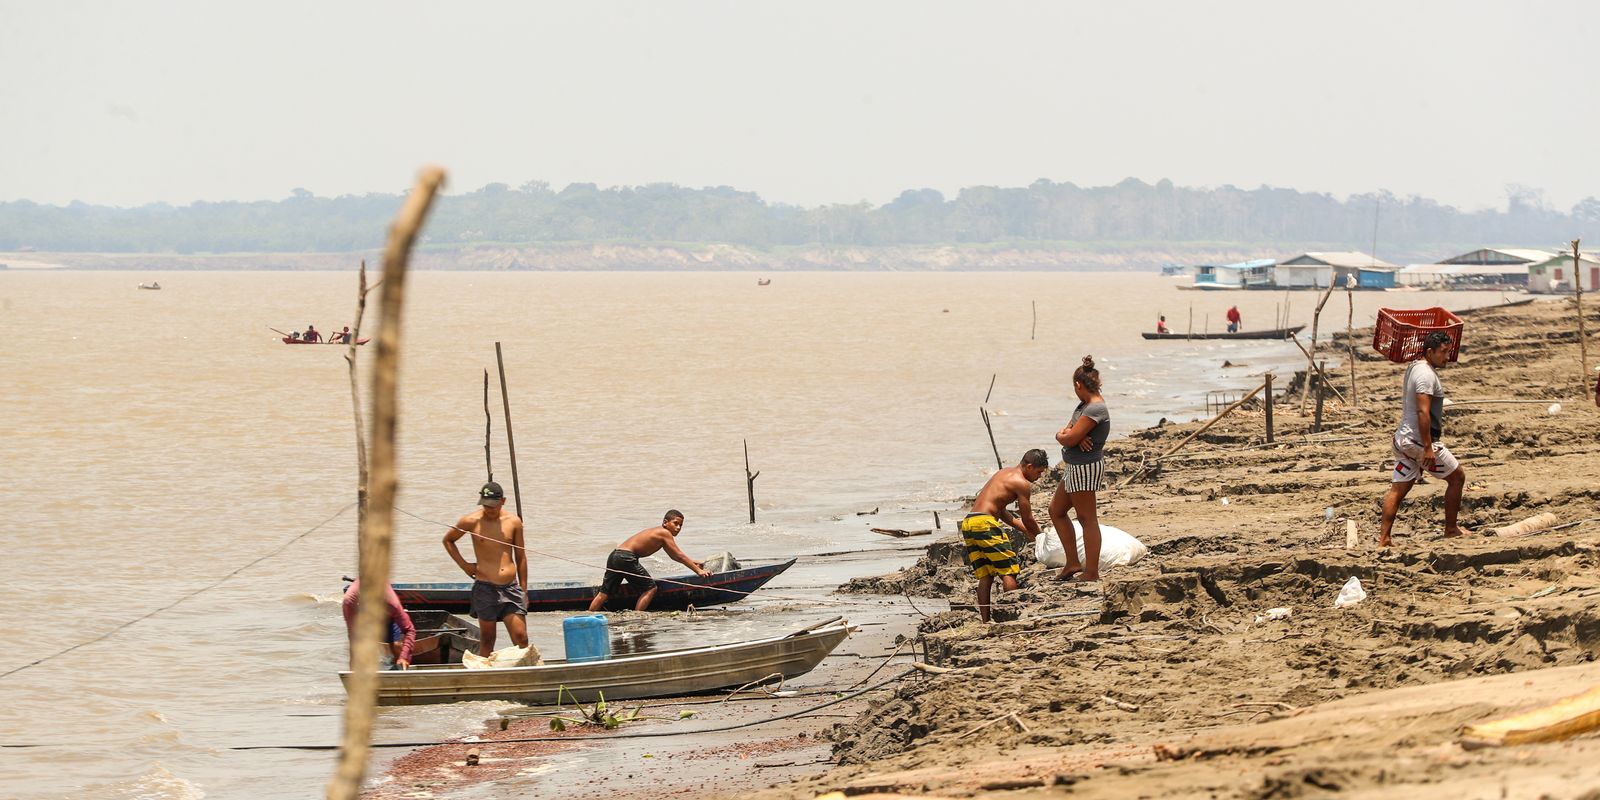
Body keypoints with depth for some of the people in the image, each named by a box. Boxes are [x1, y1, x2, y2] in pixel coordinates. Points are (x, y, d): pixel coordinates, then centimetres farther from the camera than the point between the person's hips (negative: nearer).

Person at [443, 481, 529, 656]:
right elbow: (448, 540, 16)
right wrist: (463, 565, 5)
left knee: (521, 638, -6)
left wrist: (524, 589, 13)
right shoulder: (471, 521, -1)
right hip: (485, 588, -2)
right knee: (487, 640, 3)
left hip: (511, 588, 2)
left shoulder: (513, 522, 5)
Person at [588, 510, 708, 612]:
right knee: (650, 588, -1)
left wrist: (692, 562, 33)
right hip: (626, 557, -9)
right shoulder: (665, 533, -5)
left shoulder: (658, 532, 23)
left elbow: (674, 555, 35)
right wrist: (698, 570, -3)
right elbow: (679, 556, -6)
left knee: (604, 593, 11)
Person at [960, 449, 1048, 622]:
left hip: (968, 524, 9)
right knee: (1008, 572, -4)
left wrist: (1024, 528, 30)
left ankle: (984, 620, 6)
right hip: (985, 523, -9)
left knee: (985, 576, 9)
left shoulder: (1004, 473, 24)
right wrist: (1038, 534, 18)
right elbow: (1027, 519, -1)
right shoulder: (1022, 483, -3)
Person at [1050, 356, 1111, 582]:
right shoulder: (1085, 405, 11)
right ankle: (1073, 563, 20)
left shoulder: (1095, 409, -21)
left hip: (1085, 467, -11)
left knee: (1087, 519, -4)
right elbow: (1064, 433, 11)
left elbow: (1069, 439, -24)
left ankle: (1092, 572, 2)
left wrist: (1063, 435, -1)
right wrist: (1069, 435, -12)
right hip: (1075, 467, 11)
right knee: (1056, 510, 18)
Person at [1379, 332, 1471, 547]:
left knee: (1398, 490, 7)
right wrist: (1428, 448, -25)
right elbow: (1423, 412, -24)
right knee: (1457, 476, 7)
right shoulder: (1426, 375, -17)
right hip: (1419, 440, -9)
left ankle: (1383, 539, 3)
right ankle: (1451, 528, 16)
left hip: (1404, 438, 9)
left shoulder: (1413, 367, 15)